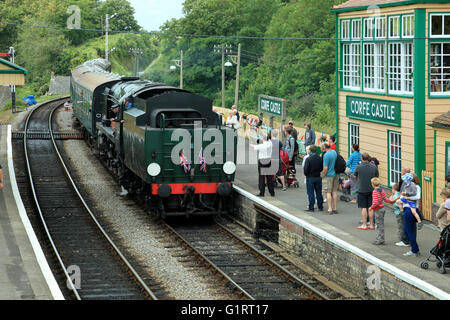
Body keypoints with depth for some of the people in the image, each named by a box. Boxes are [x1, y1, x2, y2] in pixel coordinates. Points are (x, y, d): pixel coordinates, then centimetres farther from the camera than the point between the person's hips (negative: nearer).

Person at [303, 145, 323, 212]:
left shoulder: (308, 159, -16)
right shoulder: (319, 158, -1)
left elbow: (305, 169, -17)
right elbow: (322, 168, 5)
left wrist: (306, 174, 2)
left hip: (310, 178, -5)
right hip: (318, 177, 5)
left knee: (310, 193, 1)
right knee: (319, 192, 11)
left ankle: (311, 208, 2)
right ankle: (320, 207, 17)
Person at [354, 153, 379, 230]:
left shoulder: (358, 167, -11)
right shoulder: (373, 167, -4)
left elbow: (355, 176, 5)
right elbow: (377, 176, 11)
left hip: (362, 189, -3)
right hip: (371, 189, 3)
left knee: (363, 207, 3)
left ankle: (364, 225, 4)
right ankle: (371, 224, 11)